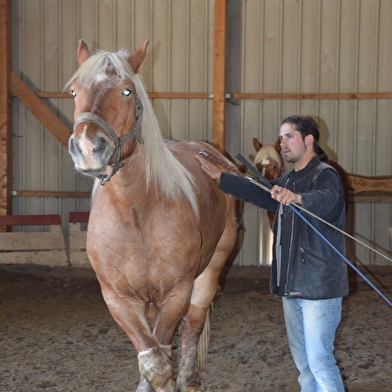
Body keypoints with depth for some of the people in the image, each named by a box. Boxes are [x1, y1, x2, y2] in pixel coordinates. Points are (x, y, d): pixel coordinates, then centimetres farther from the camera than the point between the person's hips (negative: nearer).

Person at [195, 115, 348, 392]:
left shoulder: (325, 175, -13)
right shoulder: (289, 180, 17)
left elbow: (326, 200, -34)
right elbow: (260, 194, 29)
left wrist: (297, 198, -55)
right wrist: (221, 177, 23)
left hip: (320, 284, -10)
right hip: (292, 284, 10)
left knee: (320, 359, -12)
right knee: (302, 357, 14)